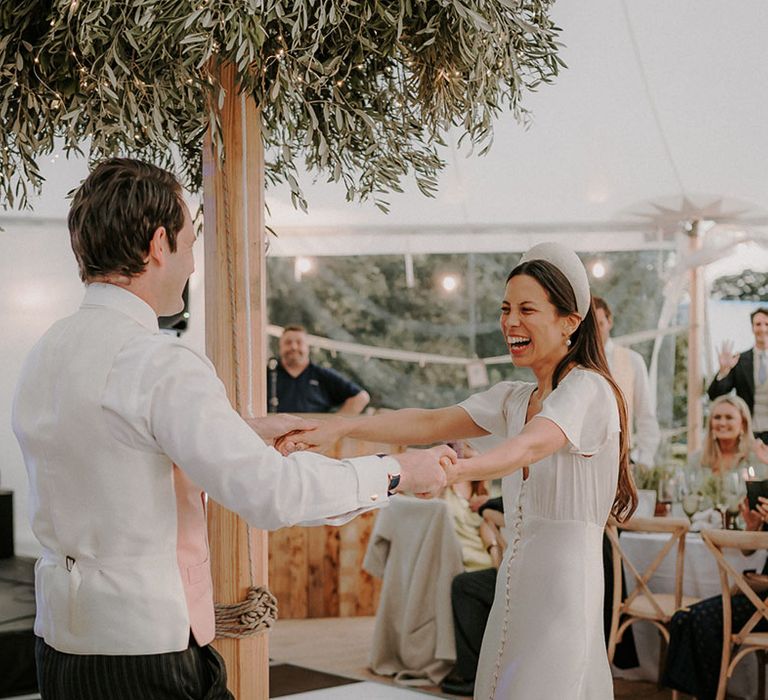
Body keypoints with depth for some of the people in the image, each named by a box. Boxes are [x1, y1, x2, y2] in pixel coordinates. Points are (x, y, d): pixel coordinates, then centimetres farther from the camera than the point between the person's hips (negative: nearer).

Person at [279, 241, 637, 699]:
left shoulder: (588, 389, -11)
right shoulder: (513, 399, 15)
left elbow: (530, 446, -31)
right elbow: (431, 423, 2)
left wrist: (452, 470, -50)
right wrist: (339, 428, -13)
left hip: (563, 589, -8)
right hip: (516, 587, 8)